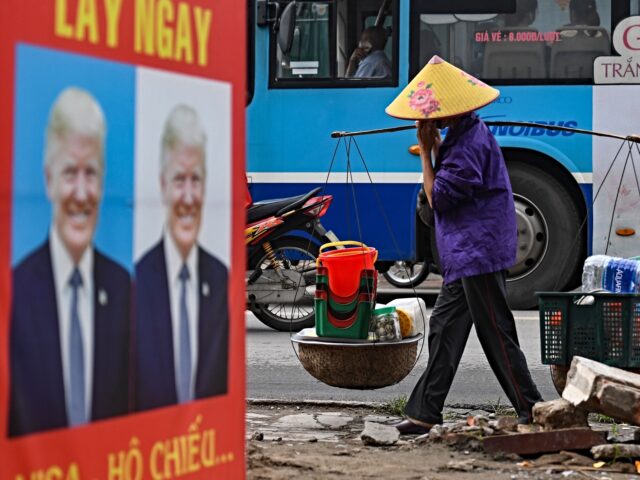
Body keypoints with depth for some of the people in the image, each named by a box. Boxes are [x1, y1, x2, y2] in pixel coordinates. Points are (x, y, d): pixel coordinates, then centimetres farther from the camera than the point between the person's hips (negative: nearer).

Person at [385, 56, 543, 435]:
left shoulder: (469, 144, -20)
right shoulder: (466, 133, 12)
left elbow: (437, 197, -17)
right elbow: (451, 176, 17)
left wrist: (426, 151, -12)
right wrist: (434, 148, 6)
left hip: (479, 252, -11)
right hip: (466, 254, 11)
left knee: (496, 333, -4)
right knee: (444, 328, 11)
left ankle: (532, 409, 3)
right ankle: (425, 412, 15)